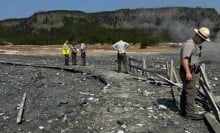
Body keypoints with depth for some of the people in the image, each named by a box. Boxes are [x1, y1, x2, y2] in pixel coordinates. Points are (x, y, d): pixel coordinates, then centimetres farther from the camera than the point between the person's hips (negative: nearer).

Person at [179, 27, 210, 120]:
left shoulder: (196, 45, 18)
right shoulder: (189, 44, -16)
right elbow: (185, 58, -26)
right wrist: (188, 72, -32)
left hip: (191, 72, 10)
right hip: (188, 72, -10)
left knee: (185, 91, 13)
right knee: (191, 92, -9)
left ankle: (183, 110, 21)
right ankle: (190, 113, -5)